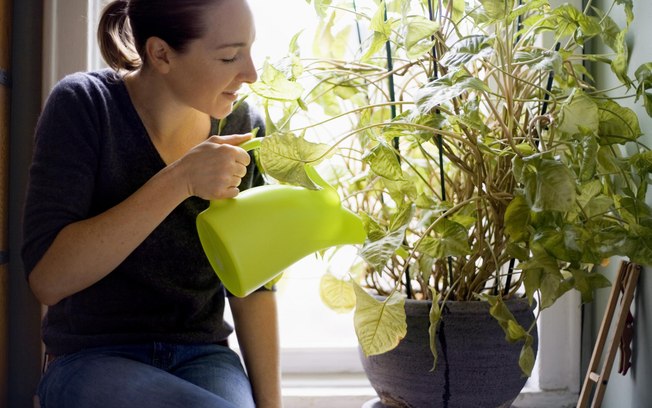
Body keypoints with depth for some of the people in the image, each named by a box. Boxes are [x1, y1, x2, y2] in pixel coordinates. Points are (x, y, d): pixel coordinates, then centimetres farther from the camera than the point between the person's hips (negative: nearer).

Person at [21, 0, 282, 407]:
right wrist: (177, 182, -27)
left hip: (203, 356, 4)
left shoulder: (243, 127, -2)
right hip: (92, 359, -3)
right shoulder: (84, 104, -13)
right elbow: (47, 279, -20)